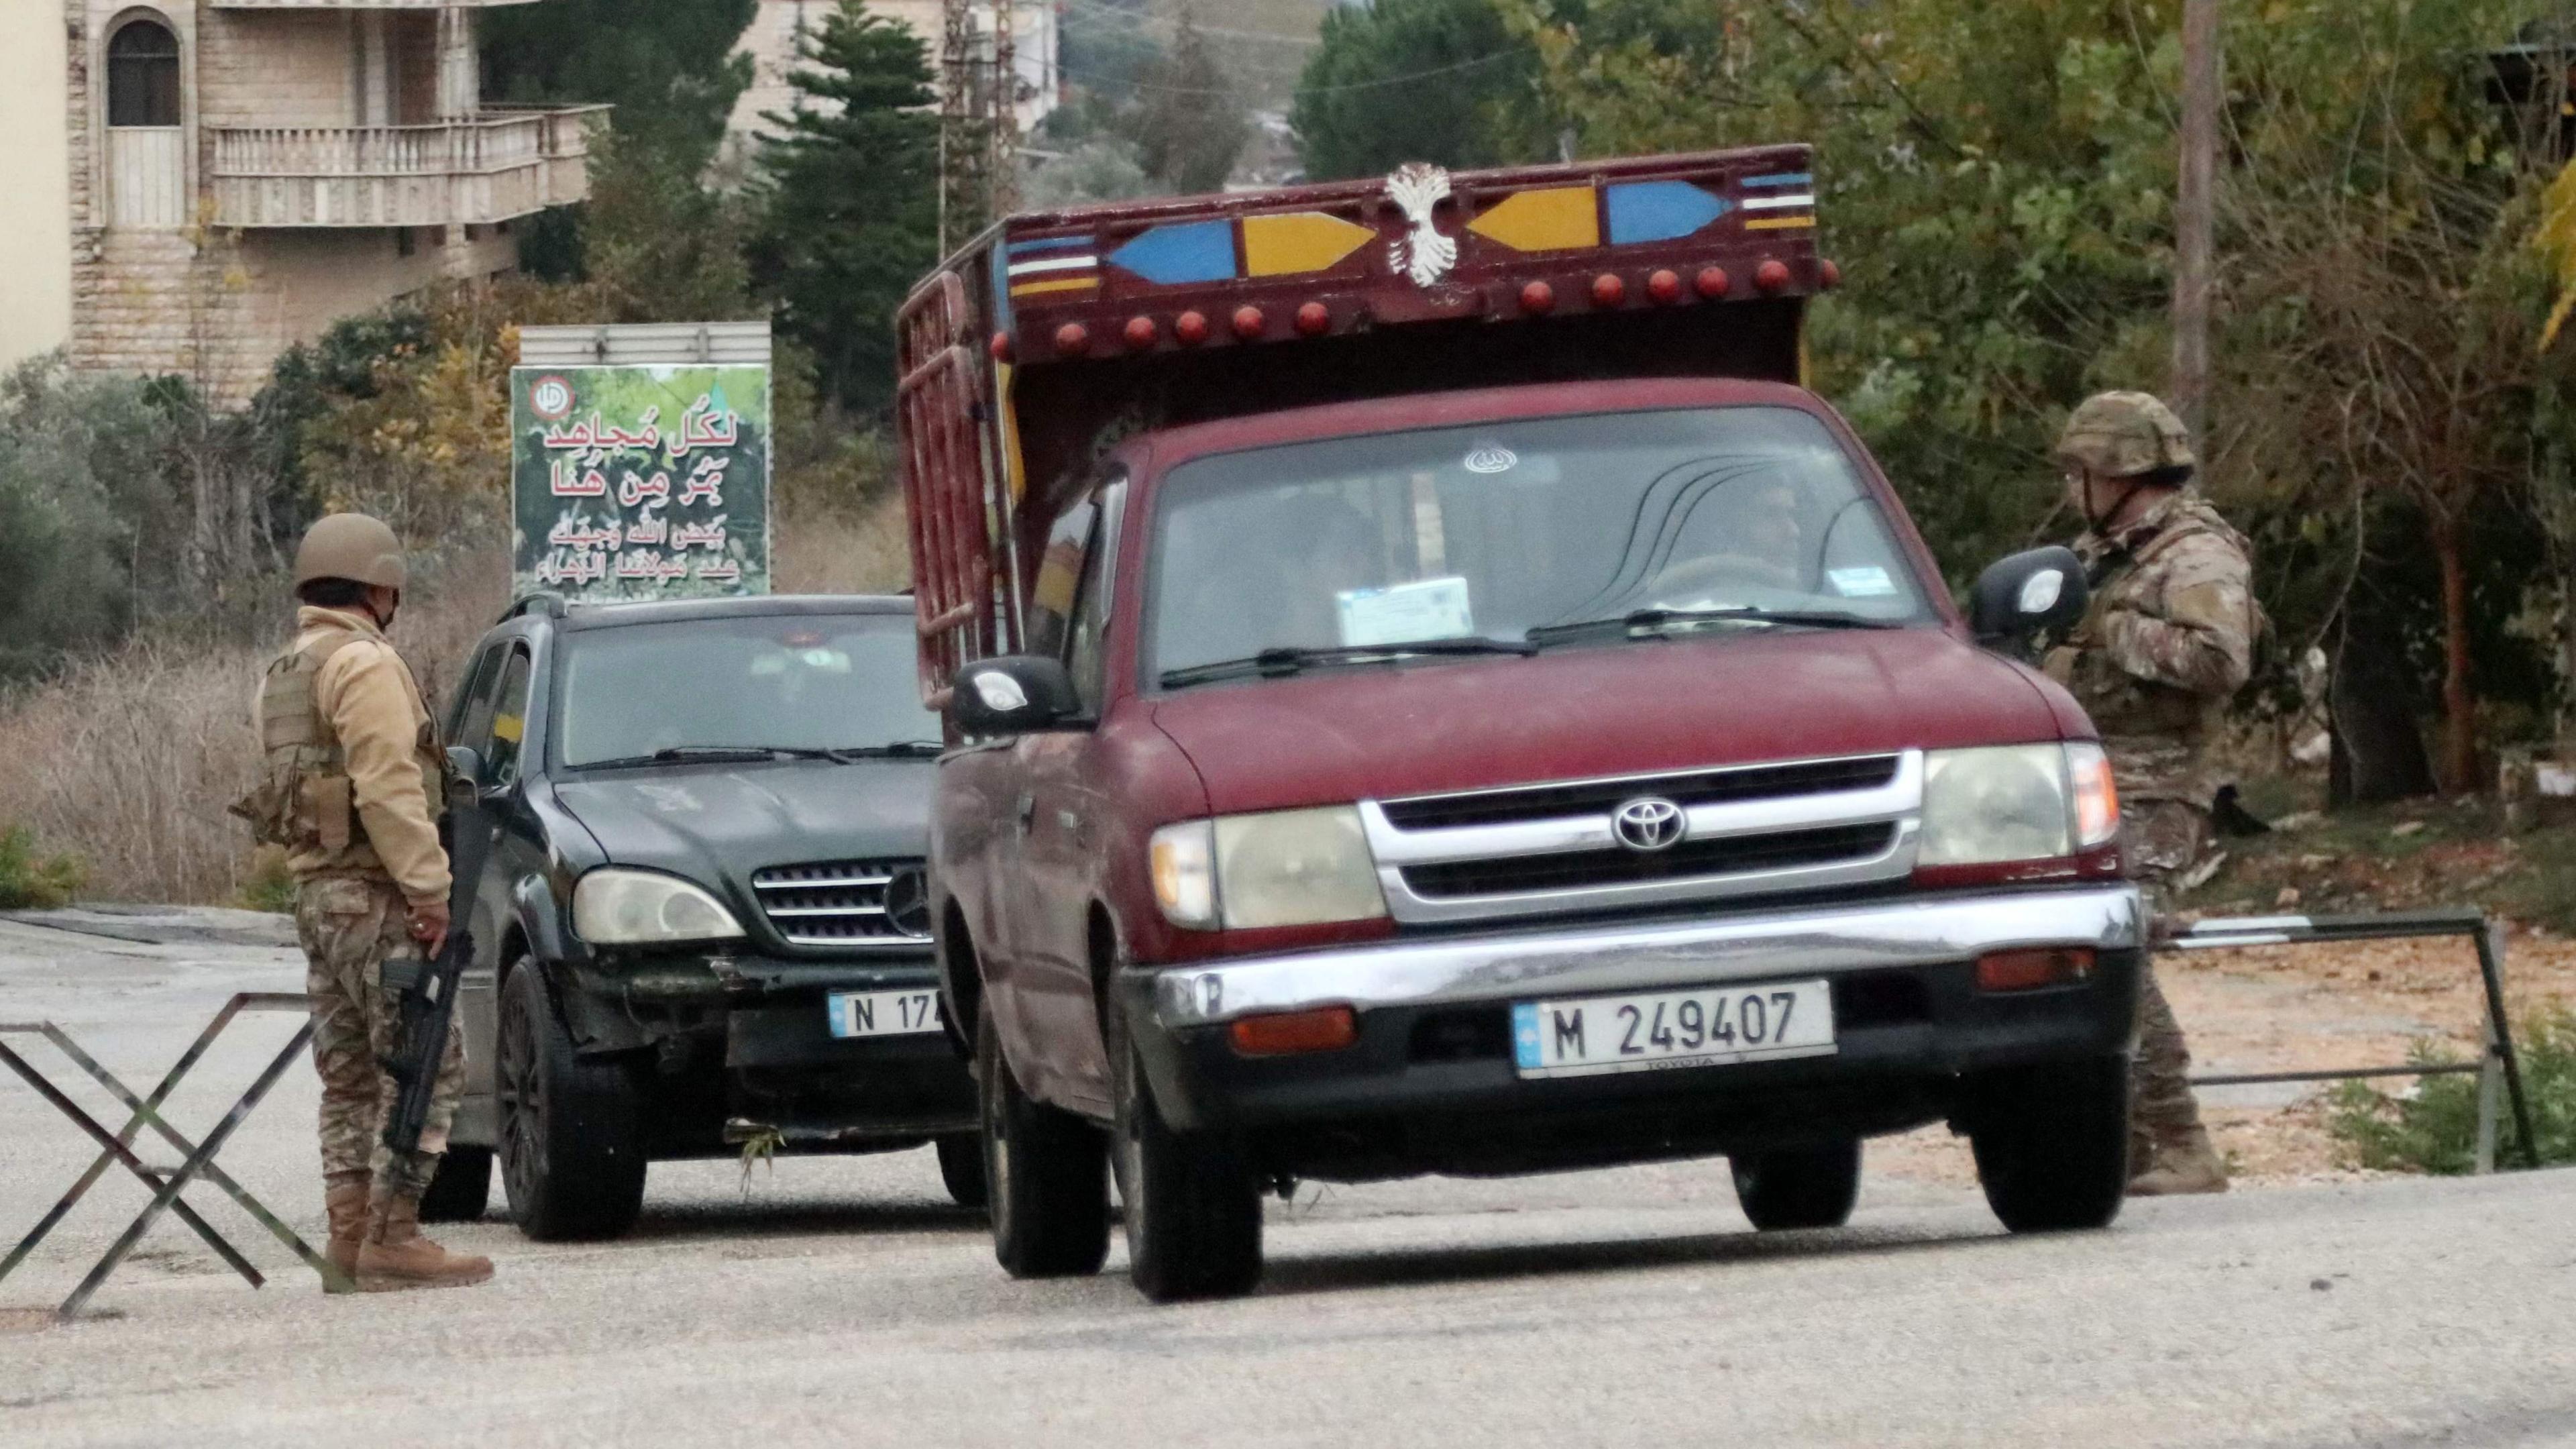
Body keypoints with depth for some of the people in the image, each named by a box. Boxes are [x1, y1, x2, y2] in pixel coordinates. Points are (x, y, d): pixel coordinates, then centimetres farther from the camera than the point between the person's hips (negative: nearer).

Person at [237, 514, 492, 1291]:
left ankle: (350, 1234, 8)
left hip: (316, 893, 10)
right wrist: (430, 889, -21)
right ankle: (393, 1239, -14)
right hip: (375, 895, -10)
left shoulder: (283, 676, 18)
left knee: (351, 1078, 11)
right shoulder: (366, 666, -11)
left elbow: (283, 788, 15)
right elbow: (387, 789, -20)